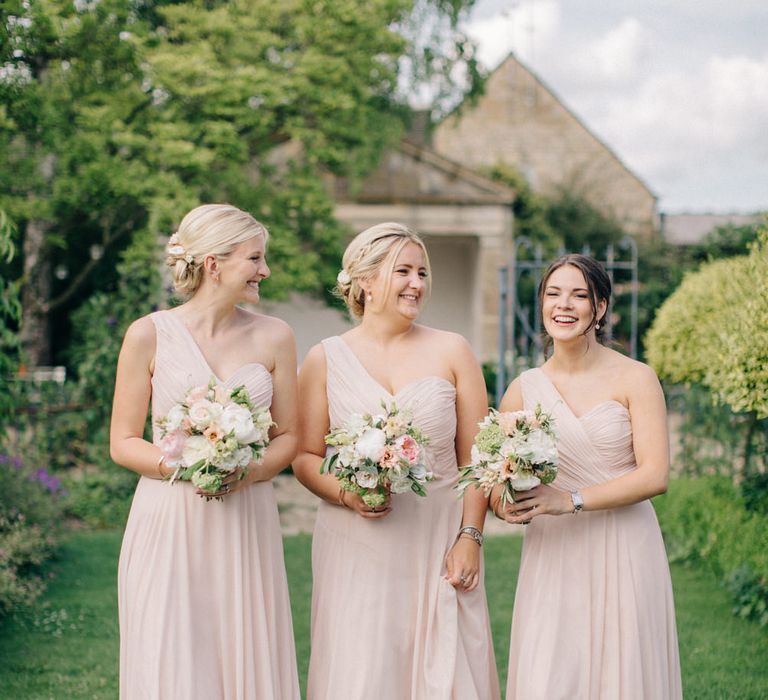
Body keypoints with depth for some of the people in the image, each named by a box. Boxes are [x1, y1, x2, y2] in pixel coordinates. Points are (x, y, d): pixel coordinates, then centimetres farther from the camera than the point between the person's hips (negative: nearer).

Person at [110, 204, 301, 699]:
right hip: (170, 526, -2)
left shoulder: (274, 337, 5)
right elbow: (123, 443, 1)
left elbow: (289, 436, 10)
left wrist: (250, 471, -10)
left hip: (248, 526, 2)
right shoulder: (150, 335, -2)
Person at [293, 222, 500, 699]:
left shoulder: (452, 352, 6)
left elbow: (475, 457, 4)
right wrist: (345, 493, -13)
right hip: (358, 552, 0)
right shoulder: (326, 360, 5)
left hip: (439, 546, 1)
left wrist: (470, 536, -4)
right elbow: (305, 456, 6)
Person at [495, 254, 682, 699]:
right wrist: (504, 505, -11)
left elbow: (655, 475, -11)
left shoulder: (636, 379, -3)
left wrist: (570, 500, -19)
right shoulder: (524, 389, 6)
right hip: (552, 557, 2)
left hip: (624, 555, -2)